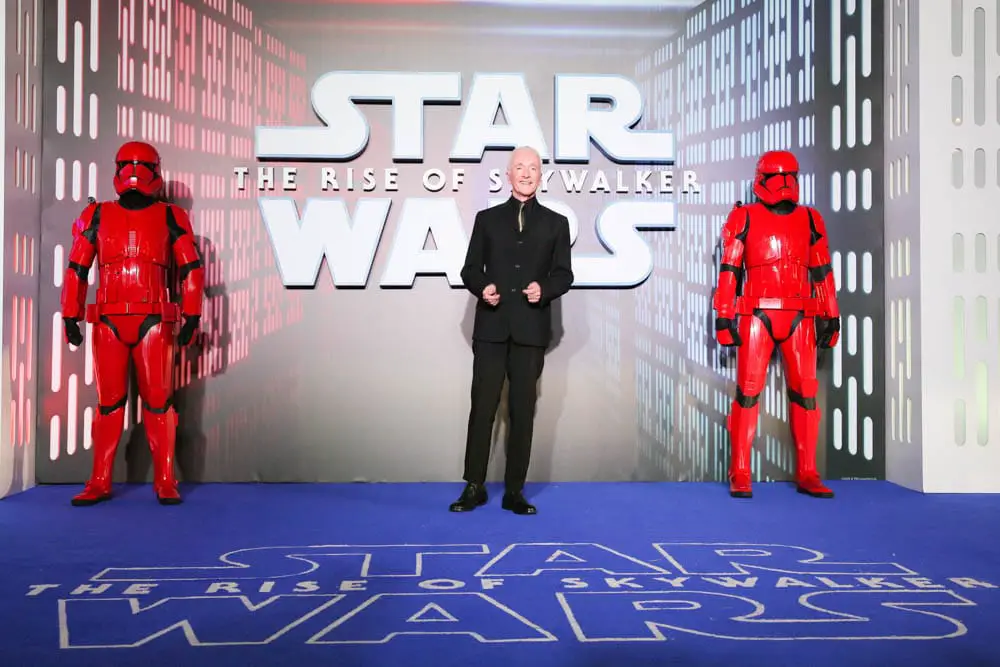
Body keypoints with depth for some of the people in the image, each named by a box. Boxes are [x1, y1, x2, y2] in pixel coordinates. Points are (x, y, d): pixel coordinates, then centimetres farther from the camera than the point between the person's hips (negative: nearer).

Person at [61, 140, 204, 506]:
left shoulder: (171, 217, 6)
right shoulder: (97, 215, 10)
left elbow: (191, 269, 5)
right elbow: (76, 269, 11)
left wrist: (191, 316, -2)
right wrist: (70, 317, 5)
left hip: (154, 321, -1)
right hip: (107, 321, 2)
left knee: (158, 401, -1)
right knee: (108, 401, 6)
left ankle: (166, 482, 5)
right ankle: (99, 482, 12)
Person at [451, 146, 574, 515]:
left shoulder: (555, 223, 11)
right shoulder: (487, 218, 11)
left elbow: (564, 274, 7)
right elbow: (470, 269, 9)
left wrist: (544, 289, -13)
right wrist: (482, 288, -12)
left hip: (530, 330, 0)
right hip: (491, 328, 0)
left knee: (523, 411, 3)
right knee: (483, 407, 0)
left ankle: (514, 491, 10)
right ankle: (474, 486, 9)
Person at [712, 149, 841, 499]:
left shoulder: (809, 220, 13)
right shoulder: (744, 218, 4)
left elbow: (822, 273, 14)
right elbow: (729, 271, 1)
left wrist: (830, 317, 9)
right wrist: (724, 317, -5)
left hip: (801, 318, 3)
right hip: (756, 316, -3)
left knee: (805, 393, 3)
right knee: (748, 392, -4)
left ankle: (807, 474, 11)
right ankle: (740, 476, 1)